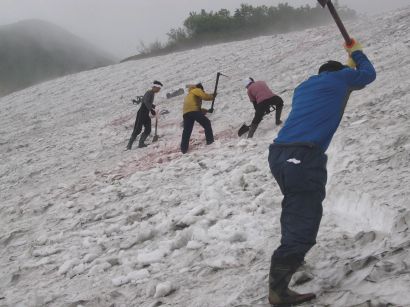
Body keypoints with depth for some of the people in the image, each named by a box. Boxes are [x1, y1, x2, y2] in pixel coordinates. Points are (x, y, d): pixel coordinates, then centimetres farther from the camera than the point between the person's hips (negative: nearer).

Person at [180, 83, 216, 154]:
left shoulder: (188, 95, 38)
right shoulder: (196, 90, 12)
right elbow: (204, 96, -4)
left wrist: (202, 110, 27)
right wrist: (212, 96, 12)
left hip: (186, 113, 7)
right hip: (194, 111, -7)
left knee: (186, 131, 6)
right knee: (207, 123, 5)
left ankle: (184, 149, 1)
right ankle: (210, 141, -3)